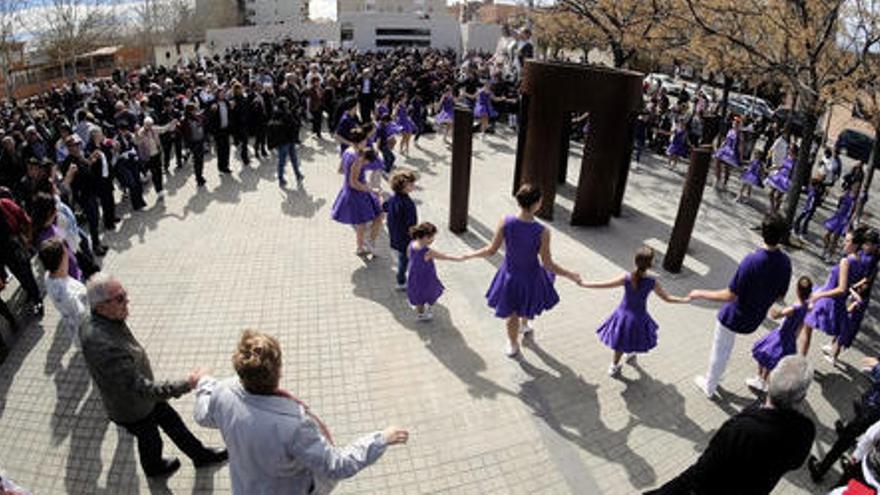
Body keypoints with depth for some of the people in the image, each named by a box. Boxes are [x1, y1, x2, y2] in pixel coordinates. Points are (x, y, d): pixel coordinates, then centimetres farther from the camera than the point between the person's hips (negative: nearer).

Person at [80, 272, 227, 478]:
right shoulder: (104, 346, -44)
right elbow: (140, 388, -40)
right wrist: (186, 384, -38)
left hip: (142, 393, 7)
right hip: (132, 409, -7)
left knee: (172, 421, 24)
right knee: (150, 440, 23)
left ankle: (200, 455, 46)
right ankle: (153, 467, 56)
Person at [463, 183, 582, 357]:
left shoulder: (505, 222, -25)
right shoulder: (542, 232, -29)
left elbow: (491, 250, -16)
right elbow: (548, 264, -21)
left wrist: (469, 255, 1)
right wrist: (570, 275, -6)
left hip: (510, 274, 1)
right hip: (531, 276, -1)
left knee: (511, 314, 24)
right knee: (527, 304, 35)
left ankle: (513, 346, 48)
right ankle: (524, 325, 65)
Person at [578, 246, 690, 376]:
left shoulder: (626, 278, -22)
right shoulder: (652, 282, -21)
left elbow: (604, 285, -17)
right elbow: (667, 298, -7)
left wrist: (583, 284, -7)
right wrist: (685, 299, 9)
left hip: (623, 314, 0)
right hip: (638, 317, 0)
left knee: (620, 342, 21)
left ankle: (614, 365, 39)